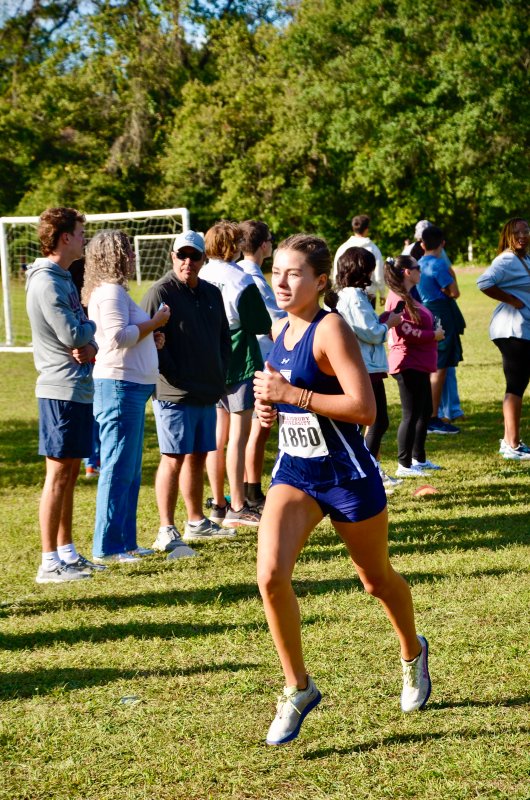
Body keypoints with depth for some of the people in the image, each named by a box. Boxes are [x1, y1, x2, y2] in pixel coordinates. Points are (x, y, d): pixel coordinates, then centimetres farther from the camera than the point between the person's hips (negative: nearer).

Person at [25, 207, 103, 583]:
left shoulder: (63, 278, 15)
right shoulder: (46, 282, -16)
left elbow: (80, 330, 12)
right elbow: (72, 333, -21)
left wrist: (89, 344, -9)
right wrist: (91, 327, -1)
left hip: (79, 389, 10)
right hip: (62, 389, -10)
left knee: (70, 473, 14)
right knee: (58, 475, -7)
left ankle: (67, 552, 22)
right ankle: (49, 563, -3)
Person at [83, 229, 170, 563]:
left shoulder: (110, 290, 20)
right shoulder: (110, 291, -12)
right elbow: (118, 336, -23)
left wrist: (150, 338, 11)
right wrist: (155, 323, -13)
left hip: (129, 387, 11)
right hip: (120, 385, -11)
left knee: (130, 472, 14)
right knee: (119, 468, -8)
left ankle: (125, 542, 19)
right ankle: (107, 547, -5)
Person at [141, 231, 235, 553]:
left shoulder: (212, 293, 13)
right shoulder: (160, 292, -9)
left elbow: (224, 337, 23)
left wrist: (220, 374, 11)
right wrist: (174, 377, -15)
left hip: (207, 393, 8)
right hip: (174, 394, -7)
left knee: (198, 457, 16)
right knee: (174, 459, -9)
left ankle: (197, 523, 27)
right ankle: (167, 532, -7)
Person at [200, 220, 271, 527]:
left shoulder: (201, 279, 2)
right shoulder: (241, 280, -12)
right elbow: (263, 326, -6)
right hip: (240, 364, -6)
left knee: (217, 436, 12)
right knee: (238, 436, -4)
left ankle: (219, 505, 19)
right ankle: (238, 508, -4)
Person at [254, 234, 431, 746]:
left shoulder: (330, 329, -18)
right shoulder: (280, 328, 5)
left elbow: (365, 408, -26)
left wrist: (291, 394, -26)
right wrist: (269, 405, 2)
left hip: (346, 473, -6)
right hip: (294, 473, 6)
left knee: (377, 580, 15)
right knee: (270, 576, -15)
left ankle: (413, 654, 46)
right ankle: (298, 689, 1)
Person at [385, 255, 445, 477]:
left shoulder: (408, 297, 18)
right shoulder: (398, 299, -16)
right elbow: (406, 331, -23)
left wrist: (434, 330, 7)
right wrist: (433, 335, -14)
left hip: (420, 364, 11)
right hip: (408, 364, -11)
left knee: (425, 411, 18)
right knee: (411, 415, -7)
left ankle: (418, 459, 28)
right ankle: (404, 465, -3)